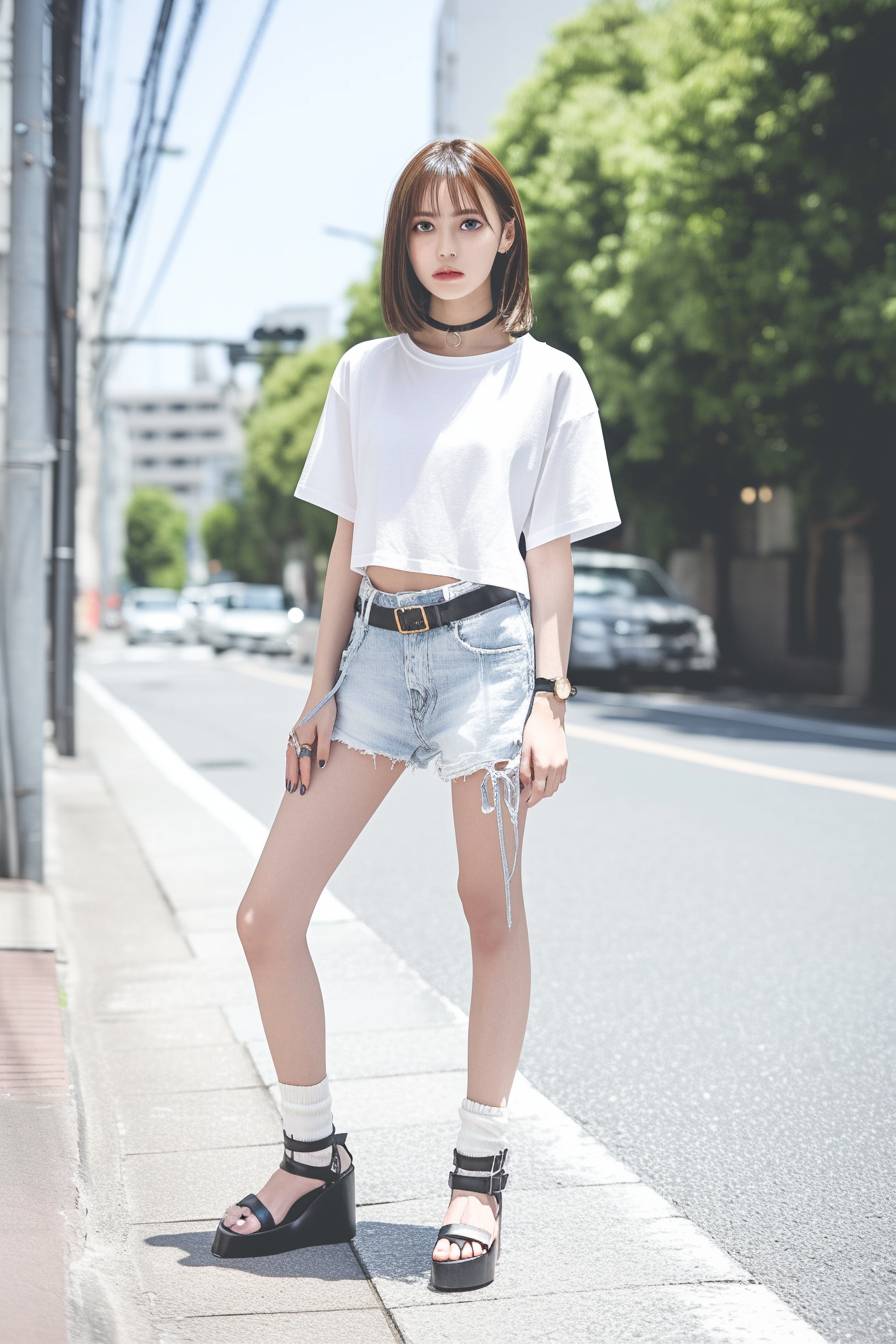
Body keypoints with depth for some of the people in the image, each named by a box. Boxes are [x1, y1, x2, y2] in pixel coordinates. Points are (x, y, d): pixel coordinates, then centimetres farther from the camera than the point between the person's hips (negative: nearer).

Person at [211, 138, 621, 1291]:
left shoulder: (547, 380, 5)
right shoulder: (365, 375, 13)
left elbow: (551, 561, 3)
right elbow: (346, 548, 13)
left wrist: (550, 700, -6)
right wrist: (321, 694, 8)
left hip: (485, 645, -3)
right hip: (377, 647, 4)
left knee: (492, 913, 0)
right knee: (266, 917, -2)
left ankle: (479, 1174, 15)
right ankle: (315, 1165, 13)